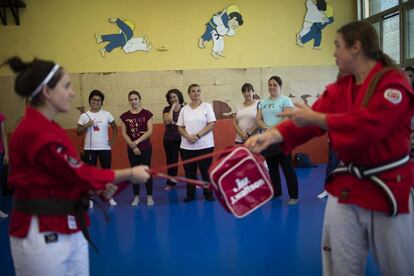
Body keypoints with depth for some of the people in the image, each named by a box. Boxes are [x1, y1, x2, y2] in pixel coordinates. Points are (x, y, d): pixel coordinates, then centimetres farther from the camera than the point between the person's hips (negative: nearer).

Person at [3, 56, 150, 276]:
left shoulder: (45, 127, 9)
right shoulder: (35, 133, -23)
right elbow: (78, 172, -18)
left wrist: (99, 187, -5)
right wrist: (129, 174, -9)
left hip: (68, 228, 9)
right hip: (42, 234, -9)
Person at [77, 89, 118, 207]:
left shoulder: (106, 114, 2)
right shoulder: (84, 115, 0)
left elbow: (114, 127, 13)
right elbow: (78, 132, 0)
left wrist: (113, 140, 3)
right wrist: (86, 125, -16)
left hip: (105, 148, 1)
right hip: (89, 149, 0)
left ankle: (110, 197, 17)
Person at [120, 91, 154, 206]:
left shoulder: (147, 114, -2)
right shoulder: (125, 116, 3)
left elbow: (150, 131, -8)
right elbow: (124, 133, 1)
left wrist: (137, 141, -14)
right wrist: (133, 146, -8)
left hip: (146, 147, -2)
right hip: (131, 148, 2)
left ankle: (149, 196, 9)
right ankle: (136, 197, 16)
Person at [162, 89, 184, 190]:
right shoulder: (167, 109, 3)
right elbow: (168, 121, -15)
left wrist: (174, 122, -10)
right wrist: (172, 108, -11)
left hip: (183, 138, -1)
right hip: (170, 139, 1)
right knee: (171, 161, 9)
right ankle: (170, 183, 20)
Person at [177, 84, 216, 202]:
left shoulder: (207, 106, 1)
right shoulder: (184, 109, 9)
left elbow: (211, 124, -7)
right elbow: (180, 127, 7)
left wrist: (198, 135, -16)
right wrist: (188, 136, -13)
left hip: (205, 145, -2)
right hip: (187, 146, 3)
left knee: (206, 171, 3)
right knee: (189, 171, 7)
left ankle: (208, 194, 16)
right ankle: (190, 195, 19)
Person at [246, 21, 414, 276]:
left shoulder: (393, 82, -13)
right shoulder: (339, 88, 5)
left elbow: (369, 124, -29)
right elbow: (307, 121, -6)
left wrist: (315, 118, -26)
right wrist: (272, 135, -22)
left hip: (389, 186, -5)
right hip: (348, 185, 5)